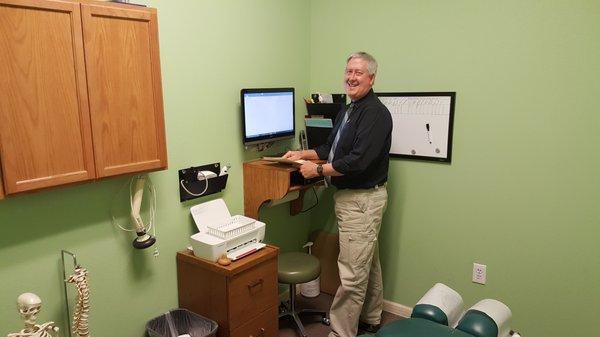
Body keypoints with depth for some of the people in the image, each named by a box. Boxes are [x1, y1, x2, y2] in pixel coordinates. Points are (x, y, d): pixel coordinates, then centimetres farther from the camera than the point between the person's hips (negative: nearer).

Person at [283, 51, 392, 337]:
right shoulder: (348, 111, 13)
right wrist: (303, 153, 9)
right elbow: (332, 148, 22)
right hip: (349, 196, 10)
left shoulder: (376, 113, -17)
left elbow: (358, 161, -25)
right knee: (368, 264, 21)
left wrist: (318, 169, -15)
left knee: (352, 273, -4)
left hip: (363, 199, -10)